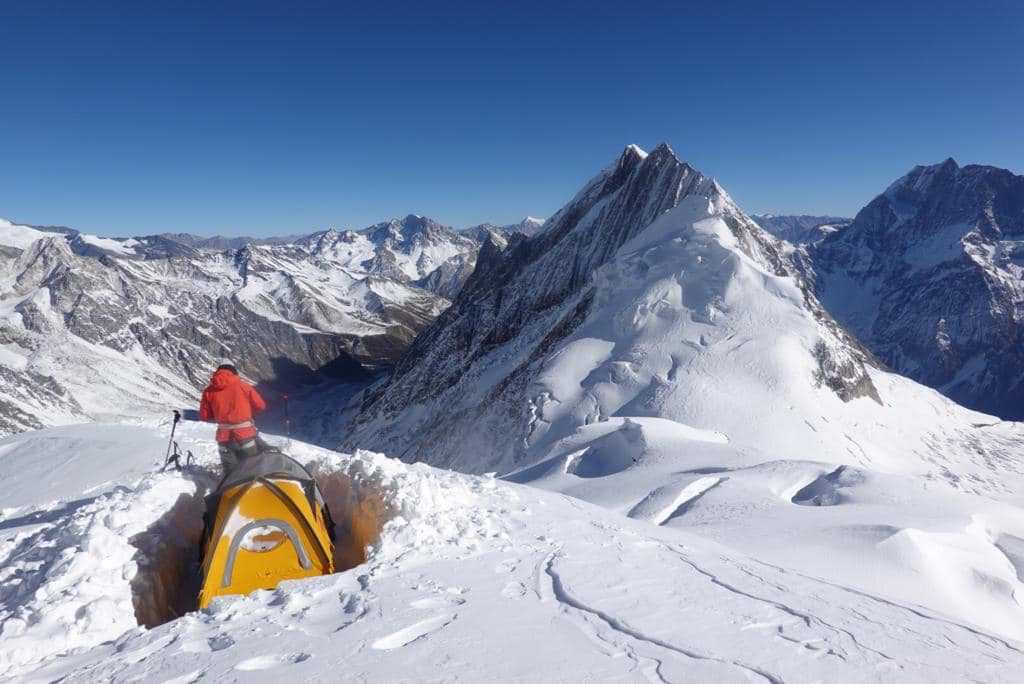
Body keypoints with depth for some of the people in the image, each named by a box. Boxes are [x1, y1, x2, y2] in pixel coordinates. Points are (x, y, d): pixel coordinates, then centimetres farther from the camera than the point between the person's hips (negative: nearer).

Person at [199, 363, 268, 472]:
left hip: (224, 438, 2)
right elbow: (260, 405, 0)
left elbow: (204, 416, 5)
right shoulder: (242, 385, -3)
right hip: (245, 435, -2)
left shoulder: (209, 391, 3)